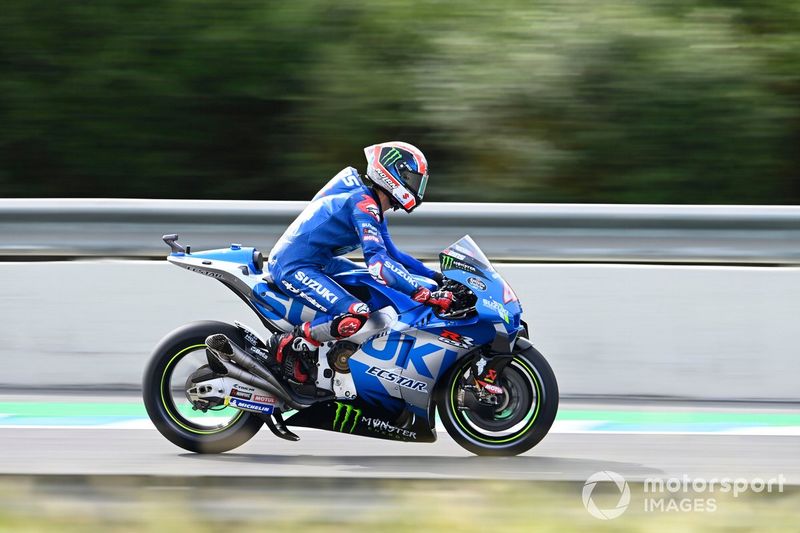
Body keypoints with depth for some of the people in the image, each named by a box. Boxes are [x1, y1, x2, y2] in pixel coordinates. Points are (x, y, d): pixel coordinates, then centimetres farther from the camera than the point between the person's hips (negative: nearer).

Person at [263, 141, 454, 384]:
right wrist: (425, 294, -35)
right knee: (356, 315, -29)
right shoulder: (362, 203, -20)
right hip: (294, 268, -11)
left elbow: (390, 253, 22)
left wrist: (436, 276, 12)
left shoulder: (372, 205, 12)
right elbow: (377, 260, -31)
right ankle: (289, 346, -12)